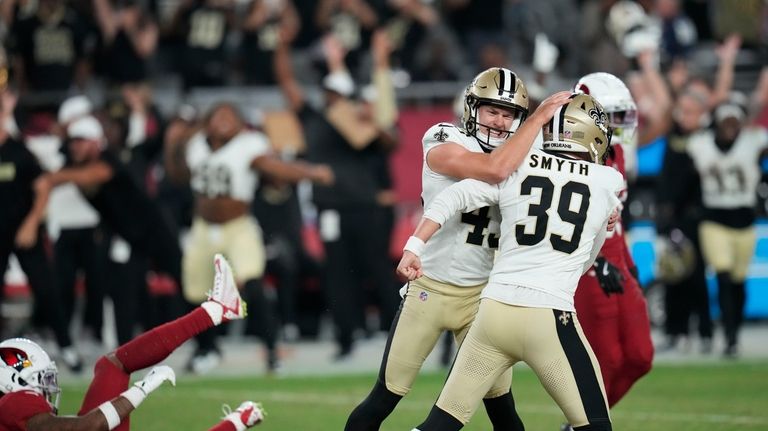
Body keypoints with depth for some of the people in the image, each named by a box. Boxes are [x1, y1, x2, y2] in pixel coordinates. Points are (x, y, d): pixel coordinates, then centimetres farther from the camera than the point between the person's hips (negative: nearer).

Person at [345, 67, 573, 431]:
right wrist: (540, 117, -25)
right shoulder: (444, 144, -12)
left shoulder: (523, 161, 6)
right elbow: (495, 169, -30)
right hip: (430, 290, -4)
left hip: (481, 295, 4)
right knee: (385, 397, 2)